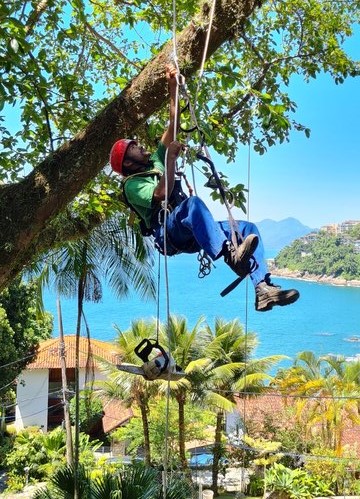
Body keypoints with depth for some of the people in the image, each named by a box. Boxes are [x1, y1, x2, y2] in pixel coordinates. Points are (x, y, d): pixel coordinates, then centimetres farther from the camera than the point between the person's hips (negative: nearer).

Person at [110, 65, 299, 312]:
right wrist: (172, 158, -14)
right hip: (169, 233, -8)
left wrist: (173, 87, 23)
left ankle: (264, 289, -29)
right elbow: (161, 194, -16)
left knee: (247, 228, -11)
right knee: (193, 202, -38)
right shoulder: (132, 184, 7)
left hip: (191, 233, 8)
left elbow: (173, 123, 27)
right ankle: (230, 255, -58)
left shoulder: (155, 162, 30)